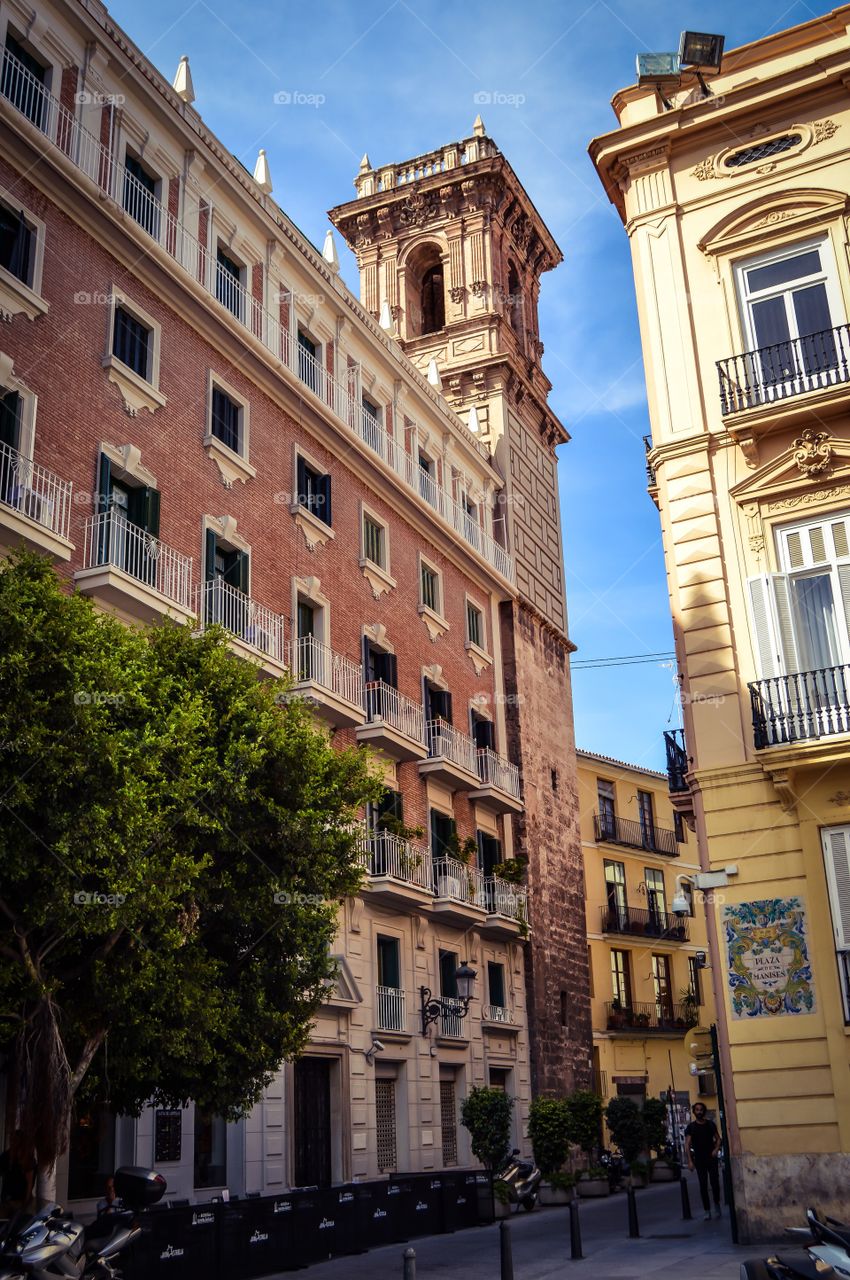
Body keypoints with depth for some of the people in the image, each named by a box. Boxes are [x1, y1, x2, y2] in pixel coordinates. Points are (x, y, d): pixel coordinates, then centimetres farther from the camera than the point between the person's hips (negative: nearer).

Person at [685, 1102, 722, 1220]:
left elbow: (718, 1139, 12)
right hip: (699, 1160, -1)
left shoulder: (711, 1124, 5)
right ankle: (707, 1211, 8)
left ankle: (717, 1204, 17)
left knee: (715, 1183, -7)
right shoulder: (691, 1127, -1)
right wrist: (690, 1161, -14)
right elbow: (687, 1145, -5)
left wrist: (716, 1149, -9)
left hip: (712, 1158, 1)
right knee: (703, 1186, 0)